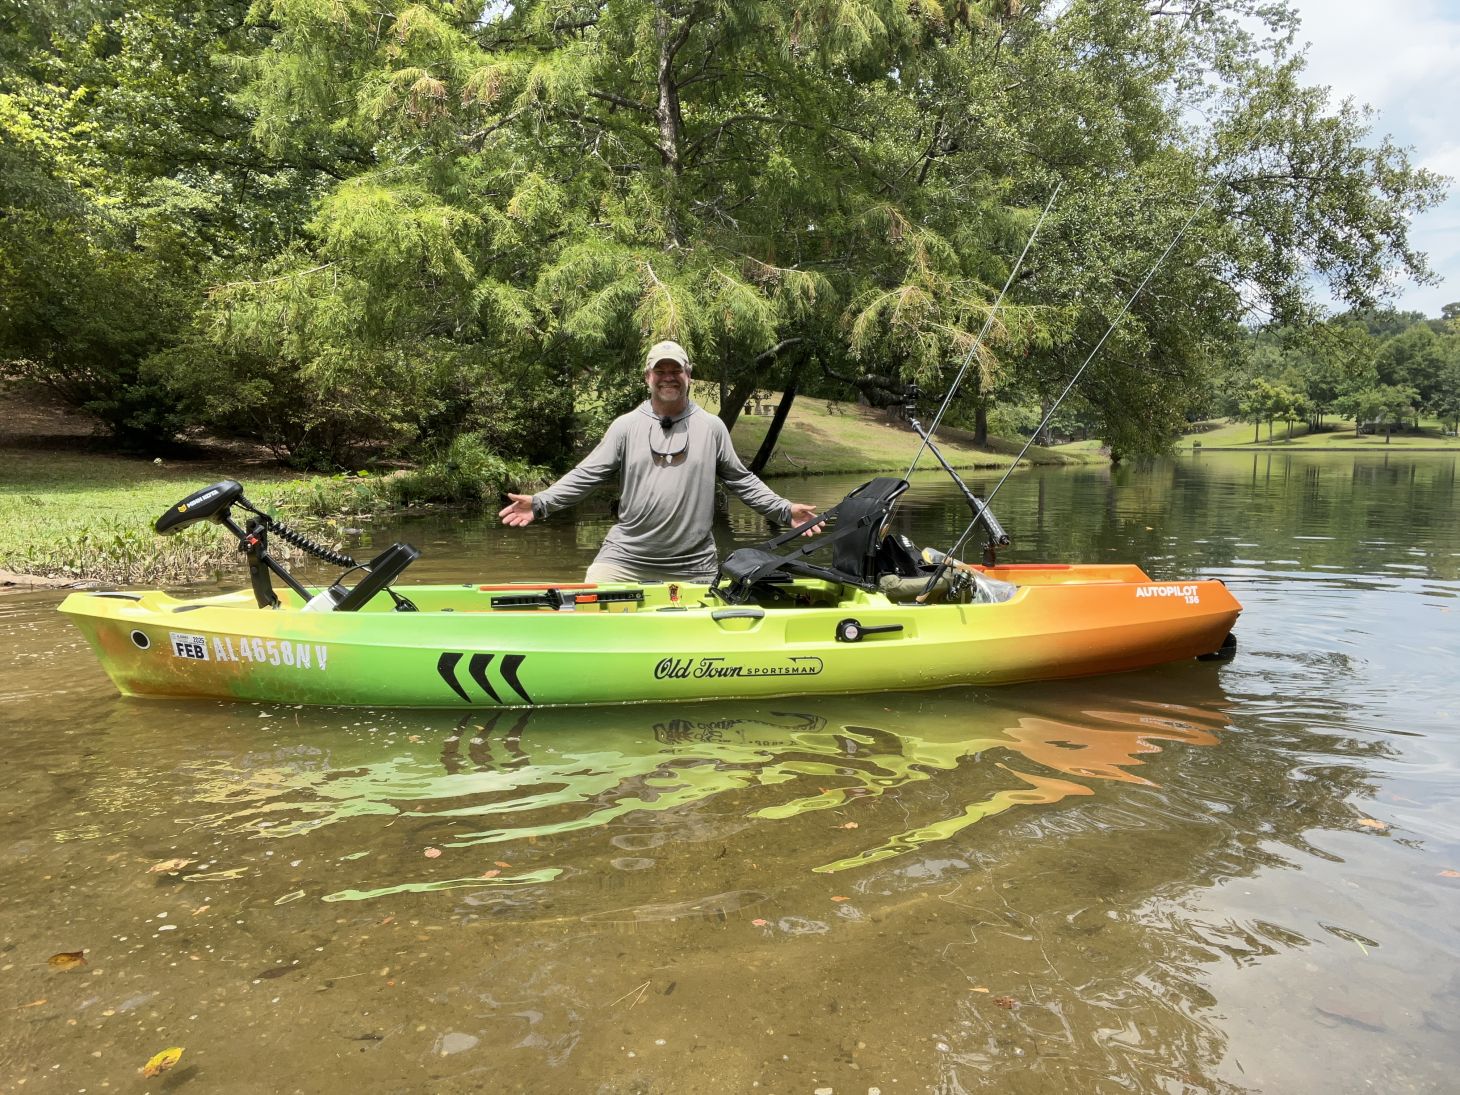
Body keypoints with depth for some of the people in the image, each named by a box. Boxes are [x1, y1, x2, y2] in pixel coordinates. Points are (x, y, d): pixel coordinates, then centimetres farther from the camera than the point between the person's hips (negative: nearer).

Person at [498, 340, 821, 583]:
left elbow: (741, 480, 11)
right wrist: (540, 503, -10)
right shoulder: (625, 426, 4)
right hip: (624, 558, 0)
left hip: (694, 566, 0)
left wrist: (785, 511, 3)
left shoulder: (712, 427, 6)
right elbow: (587, 475, 2)